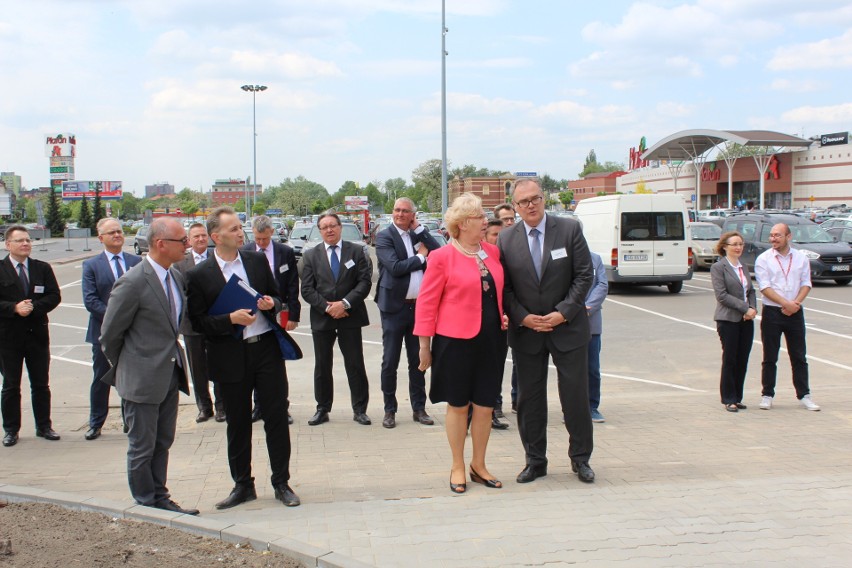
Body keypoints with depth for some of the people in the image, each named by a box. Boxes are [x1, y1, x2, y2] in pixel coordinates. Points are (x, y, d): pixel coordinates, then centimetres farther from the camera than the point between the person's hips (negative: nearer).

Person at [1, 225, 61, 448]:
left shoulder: (43, 268, 5)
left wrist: (33, 307, -16)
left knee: (41, 385, 10)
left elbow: (54, 296, -1)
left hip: (37, 334, 2)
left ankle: (44, 426, 21)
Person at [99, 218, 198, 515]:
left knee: (162, 442, 17)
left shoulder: (176, 276, 5)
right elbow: (110, 334, -11)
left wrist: (175, 359, 15)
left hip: (170, 374, 7)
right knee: (142, 445, 8)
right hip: (142, 377, -7)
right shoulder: (133, 282, -20)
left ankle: (159, 496, 30)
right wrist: (123, 369, 1)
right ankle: (146, 500, 23)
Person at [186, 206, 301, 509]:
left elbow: (277, 297, 16)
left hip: (267, 347, 2)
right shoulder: (198, 275, -3)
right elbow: (197, 322, -4)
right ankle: (242, 485, 25)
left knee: (276, 417, 6)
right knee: (237, 424, 9)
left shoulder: (257, 260, 7)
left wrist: (271, 304, -7)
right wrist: (230, 319, -17)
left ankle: (281, 483, 19)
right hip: (230, 357, -2)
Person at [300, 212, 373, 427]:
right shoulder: (311, 256, 6)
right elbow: (307, 289, 0)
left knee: (355, 365, 1)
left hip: (350, 317, -1)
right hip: (321, 319, 1)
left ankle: (359, 409, 10)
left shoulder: (356, 251, 3)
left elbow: (365, 282, -4)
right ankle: (322, 409, 18)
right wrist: (327, 307, -12)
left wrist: (345, 303, -15)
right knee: (322, 366, 8)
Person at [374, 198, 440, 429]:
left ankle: (419, 408, 20)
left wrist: (419, 228, -4)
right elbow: (395, 267, -18)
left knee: (417, 360, 11)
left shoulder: (419, 235, 10)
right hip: (395, 306, -4)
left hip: (419, 306, 4)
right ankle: (389, 410, 14)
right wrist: (420, 257, -7)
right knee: (390, 361, 3)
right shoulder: (384, 236, -5)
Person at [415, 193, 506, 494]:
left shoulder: (492, 252, 7)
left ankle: (479, 466, 25)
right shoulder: (442, 257, -9)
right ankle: (458, 468, 21)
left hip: (490, 339, 5)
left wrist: (503, 315, 4)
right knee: (458, 405, 7)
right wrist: (424, 345, -8)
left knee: (485, 404, 9)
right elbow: (427, 302, -7)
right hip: (456, 340, -5)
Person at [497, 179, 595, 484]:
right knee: (529, 399, 8)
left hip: (568, 327, -1)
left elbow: (584, 275, -5)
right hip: (525, 330, 2)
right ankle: (535, 461, 21)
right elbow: (504, 287, 2)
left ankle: (580, 458, 21)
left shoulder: (569, 229, -4)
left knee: (575, 395, 4)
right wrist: (523, 317, -11)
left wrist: (563, 313, -13)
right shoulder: (506, 239, 0)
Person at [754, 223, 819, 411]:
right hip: (772, 312, -2)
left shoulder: (801, 258, 6)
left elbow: (806, 284, 3)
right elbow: (765, 287, -9)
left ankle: (804, 395, 13)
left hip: (795, 312, 2)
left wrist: (796, 303, -13)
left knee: (799, 357, 6)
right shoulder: (763, 259, -2)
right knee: (770, 358, 3)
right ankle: (767, 395, 10)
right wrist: (786, 303, -18)